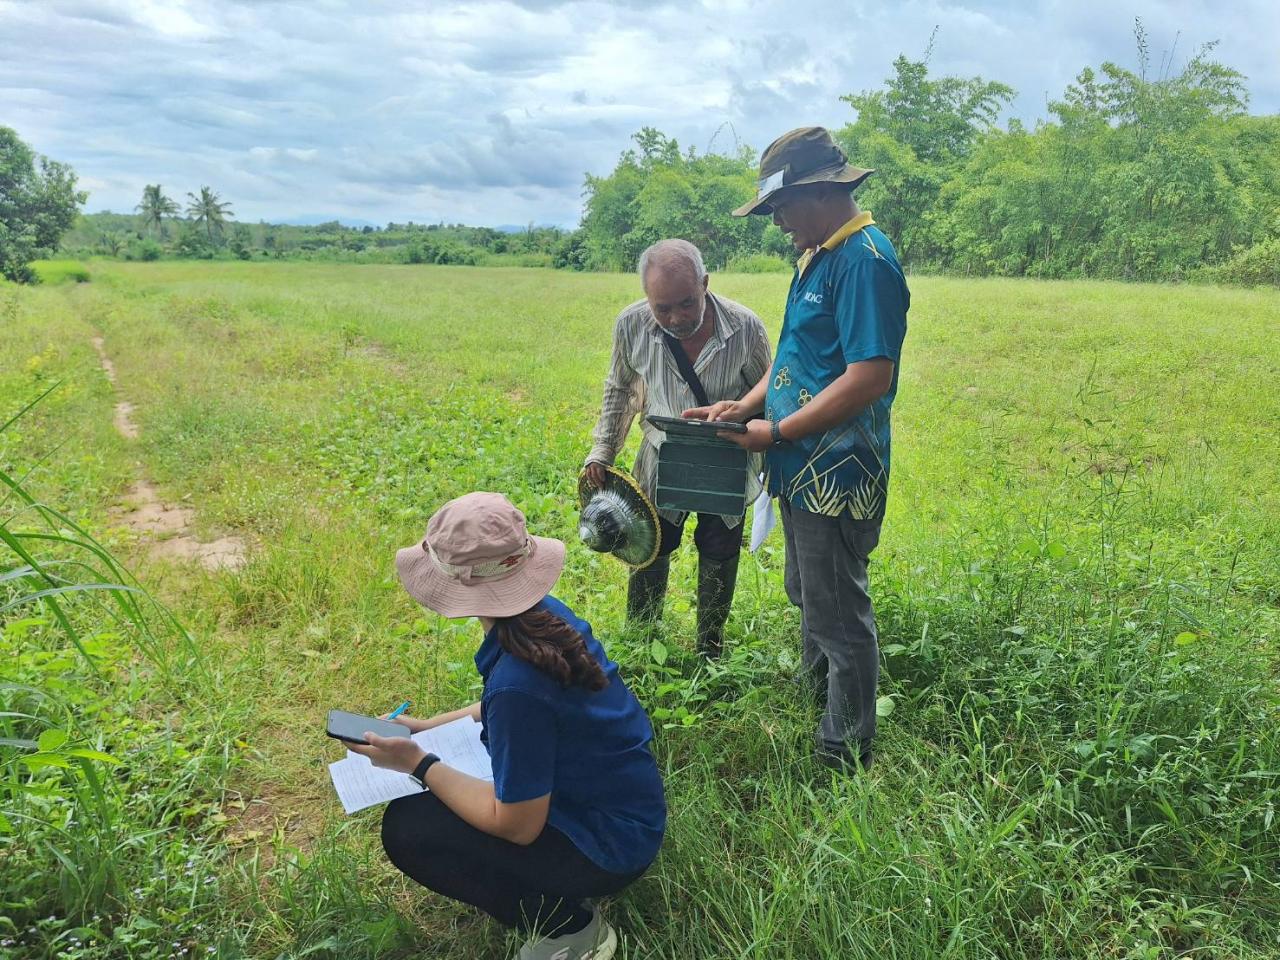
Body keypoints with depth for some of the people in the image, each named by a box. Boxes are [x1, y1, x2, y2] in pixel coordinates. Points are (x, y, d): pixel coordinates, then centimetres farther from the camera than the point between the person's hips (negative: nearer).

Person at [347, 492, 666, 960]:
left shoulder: (517, 683, -32)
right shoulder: (547, 613, -6)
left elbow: (517, 827, -21)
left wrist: (417, 763, -14)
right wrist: (428, 728, 11)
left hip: (609, 846, -9)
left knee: (406, 827, -11)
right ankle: (562, 898, 18)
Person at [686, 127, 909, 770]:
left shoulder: (865, 260, -19)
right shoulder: (818, 257, 12)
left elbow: (869, 378, -26)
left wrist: (777, 433, -20)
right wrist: (746, 404, 2)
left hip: (836, 476, -10)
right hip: (802, 473, 10)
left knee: (838, 616, 4)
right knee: (808, 599, 25)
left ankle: (844, 758, 22)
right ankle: (812, 700, 46)